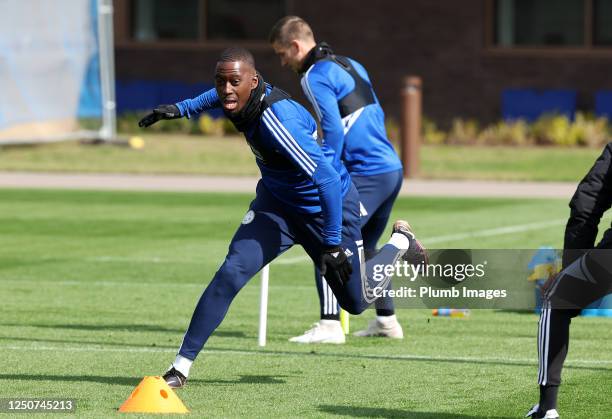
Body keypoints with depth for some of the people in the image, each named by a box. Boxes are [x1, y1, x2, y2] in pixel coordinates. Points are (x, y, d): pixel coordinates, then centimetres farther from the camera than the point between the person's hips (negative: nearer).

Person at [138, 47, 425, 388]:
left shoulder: (277, 121, -38)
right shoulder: (242, 95, -15)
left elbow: (328, 180, -38)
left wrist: (333, 243, -35)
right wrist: (181, 109, 15)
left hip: (326, 207, -6)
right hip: (277, 202, 6)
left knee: (357, 301, 13)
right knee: (233, 272, -17)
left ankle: (400, 242, 43)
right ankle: (181, 366, -12)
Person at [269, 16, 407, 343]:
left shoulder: (315, 76, -8)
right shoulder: (351, 66, 20)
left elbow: (334, 132, -17)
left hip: (366, 174, -9)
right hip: (393, 169, 9)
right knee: (363, 247, 22)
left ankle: (329, 325, -19)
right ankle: (386, 321, 27)